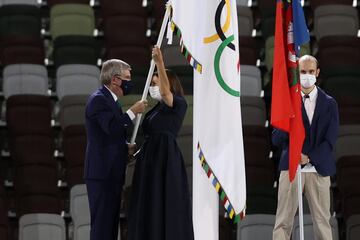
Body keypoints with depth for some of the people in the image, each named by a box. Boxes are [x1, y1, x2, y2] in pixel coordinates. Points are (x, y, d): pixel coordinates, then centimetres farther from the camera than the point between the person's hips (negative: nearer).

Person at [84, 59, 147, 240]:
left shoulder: (110, 100, 19)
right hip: (102, 173, -10)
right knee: (101, 221, -10)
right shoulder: (98, 100, -12)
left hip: (112, 173, 10)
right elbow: (112, 127, -26)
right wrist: (132, 112, -17)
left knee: (111, 222, 10)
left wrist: (126, 146, 9)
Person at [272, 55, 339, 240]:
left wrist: (309, 157, -10)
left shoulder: (329, 103, 7)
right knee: (283, 222, -5)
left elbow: (330, 140, 1)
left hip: (318, 169, 1)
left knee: (322, 222, 2)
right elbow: (276, 140, 2)